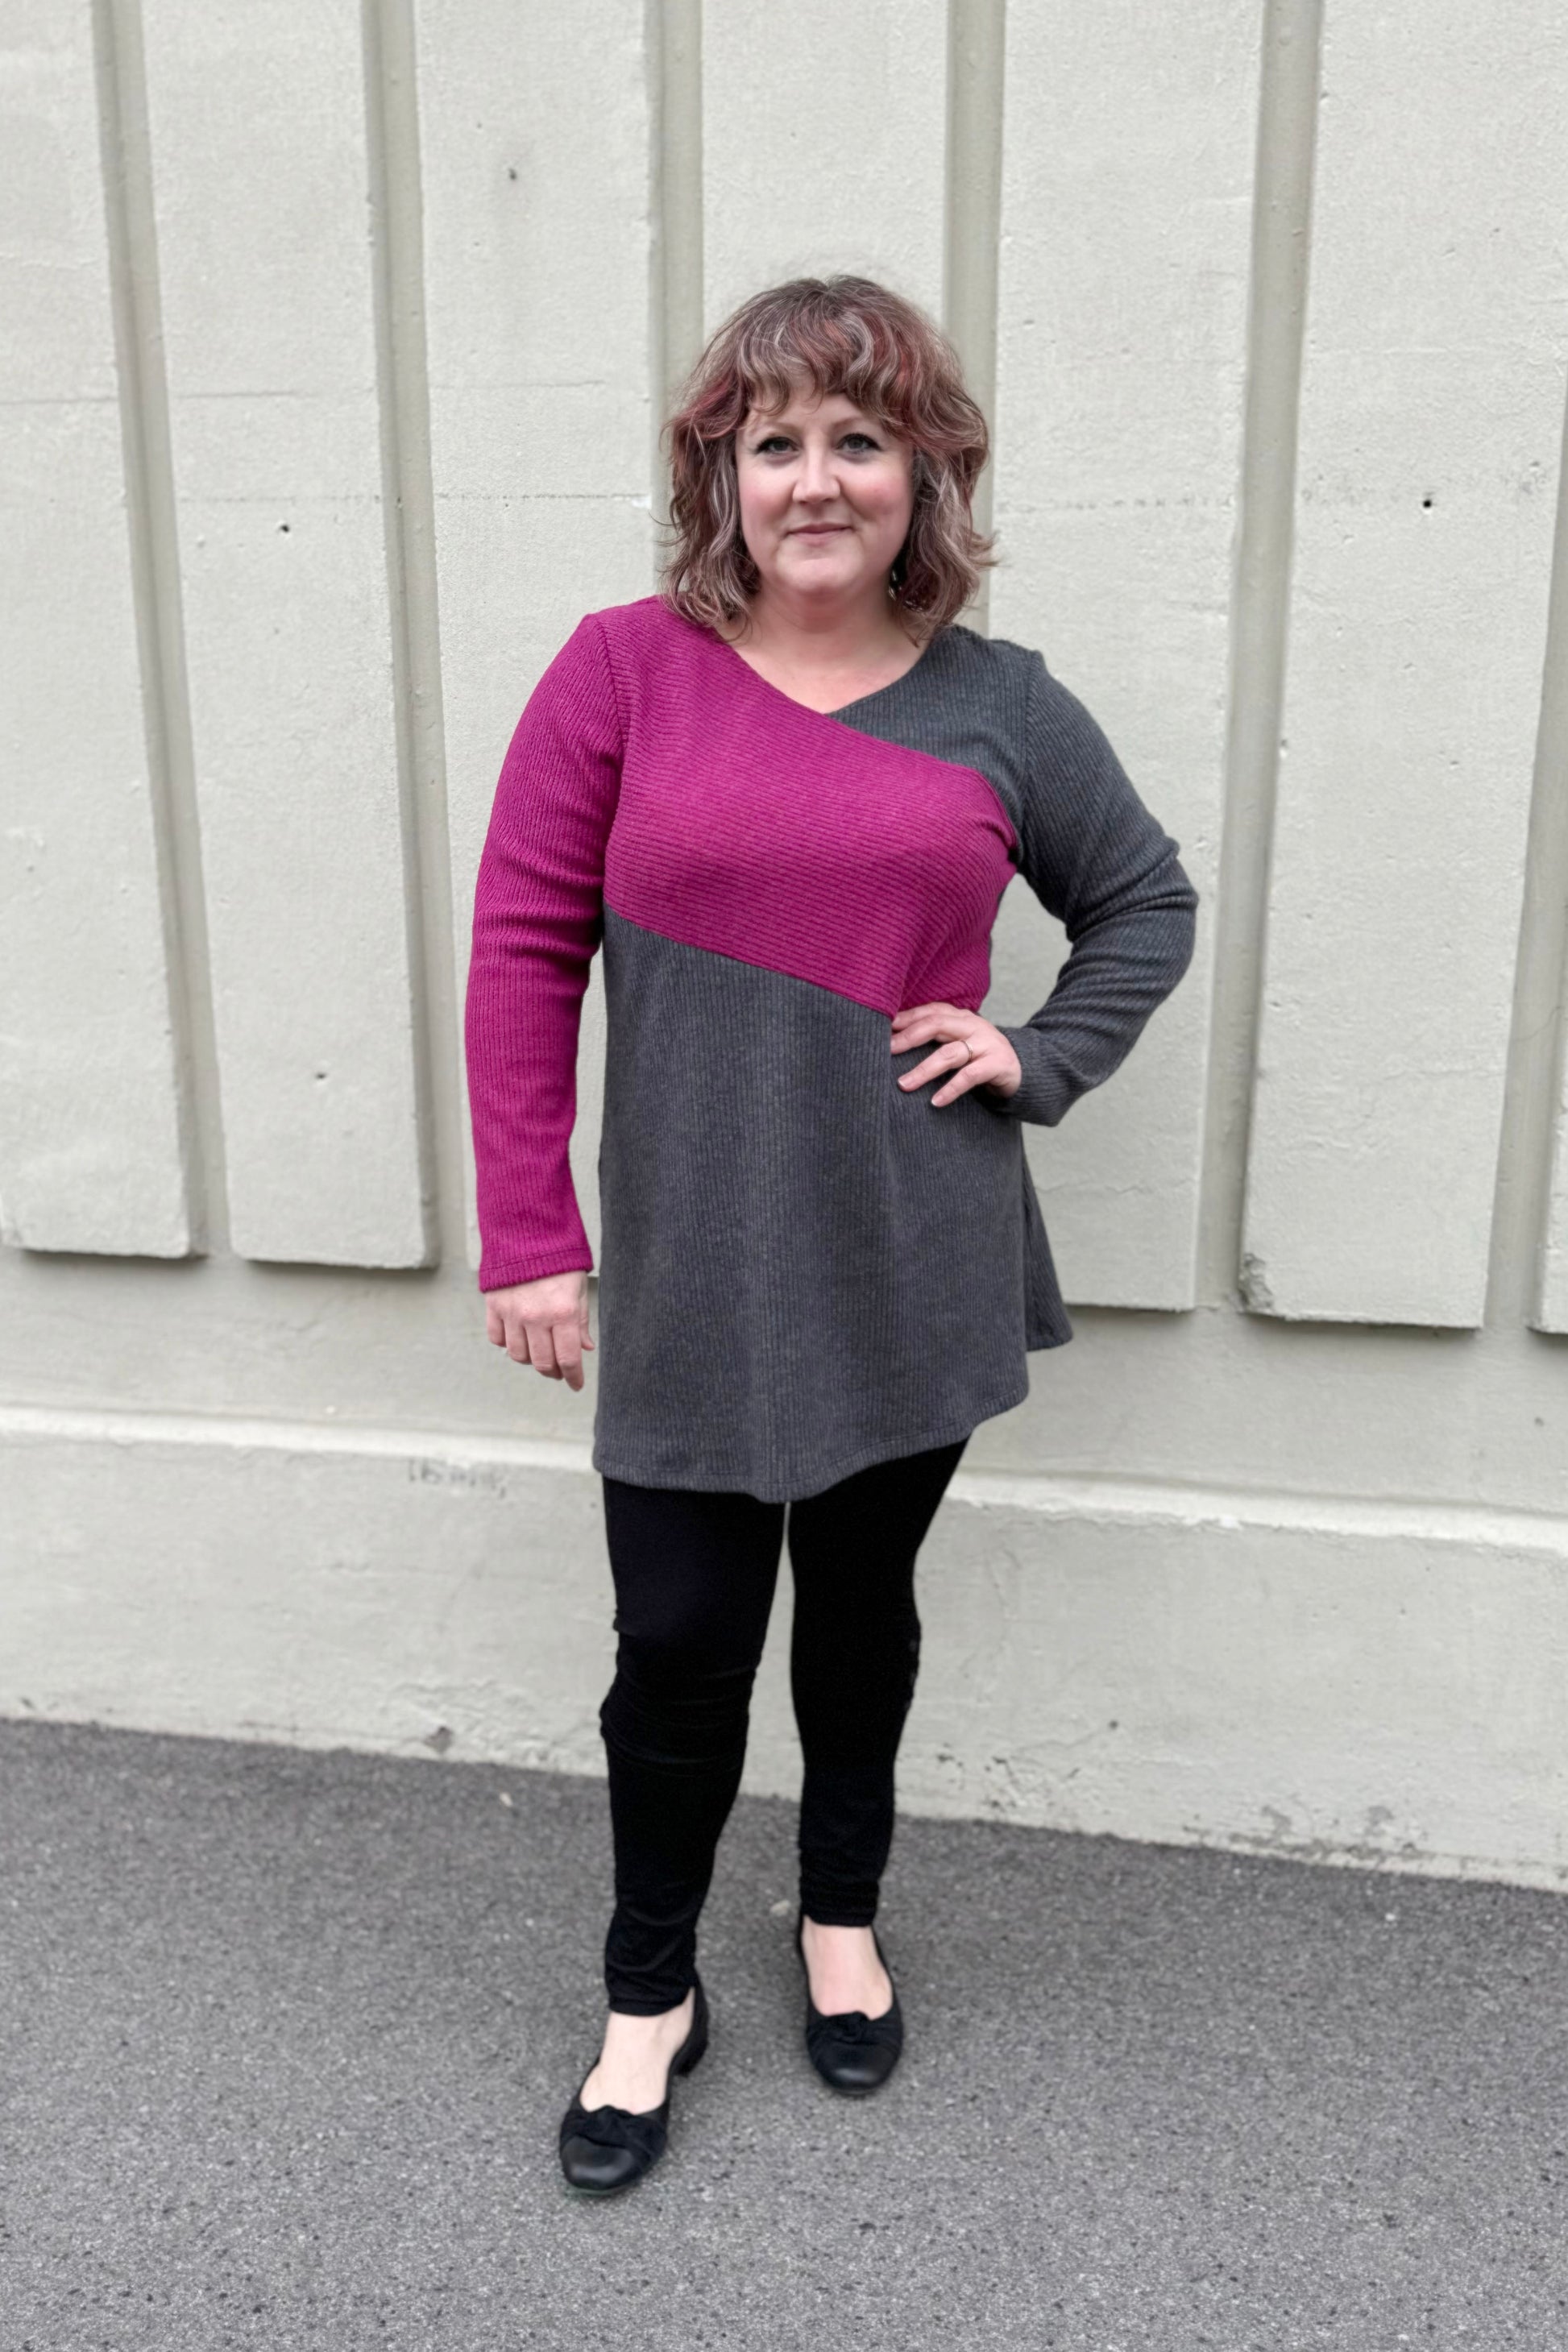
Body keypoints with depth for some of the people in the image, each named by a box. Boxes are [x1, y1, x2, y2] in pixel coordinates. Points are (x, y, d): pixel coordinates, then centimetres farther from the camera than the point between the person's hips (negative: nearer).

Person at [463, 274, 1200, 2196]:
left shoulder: (999, 705, 3)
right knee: (680, 1639, 4)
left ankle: (841, 1916, 43)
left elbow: (1146, 900, 16)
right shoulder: (623, 671, -3)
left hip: (911, 1275, 2)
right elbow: (522, 947, -5)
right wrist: (528, 1230, -9)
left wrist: (1042, 1056, -1)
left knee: (863, 1603, 16)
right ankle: (651, 1996, 30)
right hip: (691, 1280, -1)